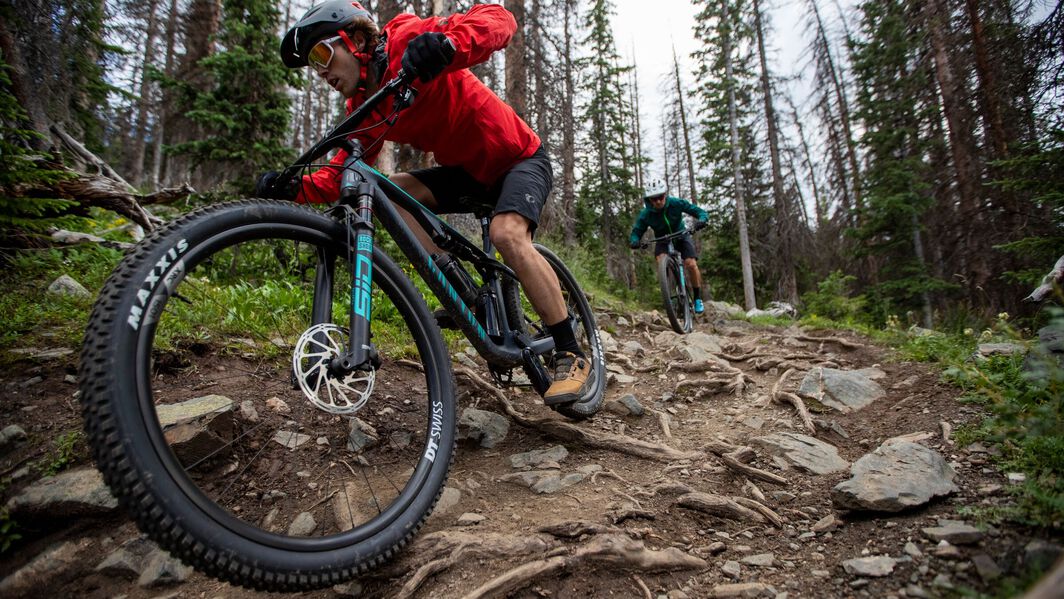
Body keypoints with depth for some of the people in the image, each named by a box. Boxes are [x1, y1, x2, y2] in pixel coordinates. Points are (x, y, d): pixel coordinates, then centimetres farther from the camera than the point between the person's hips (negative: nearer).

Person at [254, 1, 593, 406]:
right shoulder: (364, 109, 0)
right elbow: (343, 175, -3)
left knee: (507, 233, -33)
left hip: (521, 159, -7)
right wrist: (294, 189, -20)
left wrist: (446, 44, -50)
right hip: (467, 171, 7)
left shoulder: (409, 41, -20)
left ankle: (571, 355, -21)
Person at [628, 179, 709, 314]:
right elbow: (636, 232, -17)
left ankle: (698, 298, -1)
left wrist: (702, 220, -43)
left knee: (691, 264, -20)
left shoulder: (676, 203, -24)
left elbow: (701, 212, -19)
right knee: (662, 262, -31)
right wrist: (634, 241, -41)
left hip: (681, 237, 0)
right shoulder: (645, 214, -23)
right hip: (662, 241, 0)